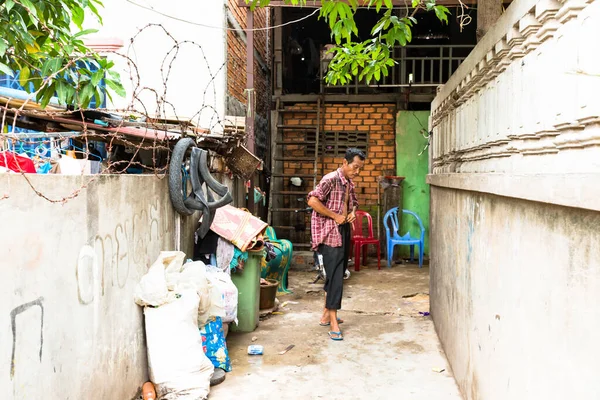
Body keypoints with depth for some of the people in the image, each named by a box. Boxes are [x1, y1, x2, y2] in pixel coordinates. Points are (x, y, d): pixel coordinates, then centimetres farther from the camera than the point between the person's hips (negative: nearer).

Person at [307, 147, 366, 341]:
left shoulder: (350, 184, 12)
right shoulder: (330, 179, -14)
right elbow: (312, 201, -22)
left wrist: (353, 212, 5)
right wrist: (335, 216, -19)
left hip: (344, 232, 9)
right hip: (330, 234, -9)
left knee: (338, 274, 14)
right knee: (335, 276, -10)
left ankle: (326, 314, 26)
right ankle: (333, 323, -5)